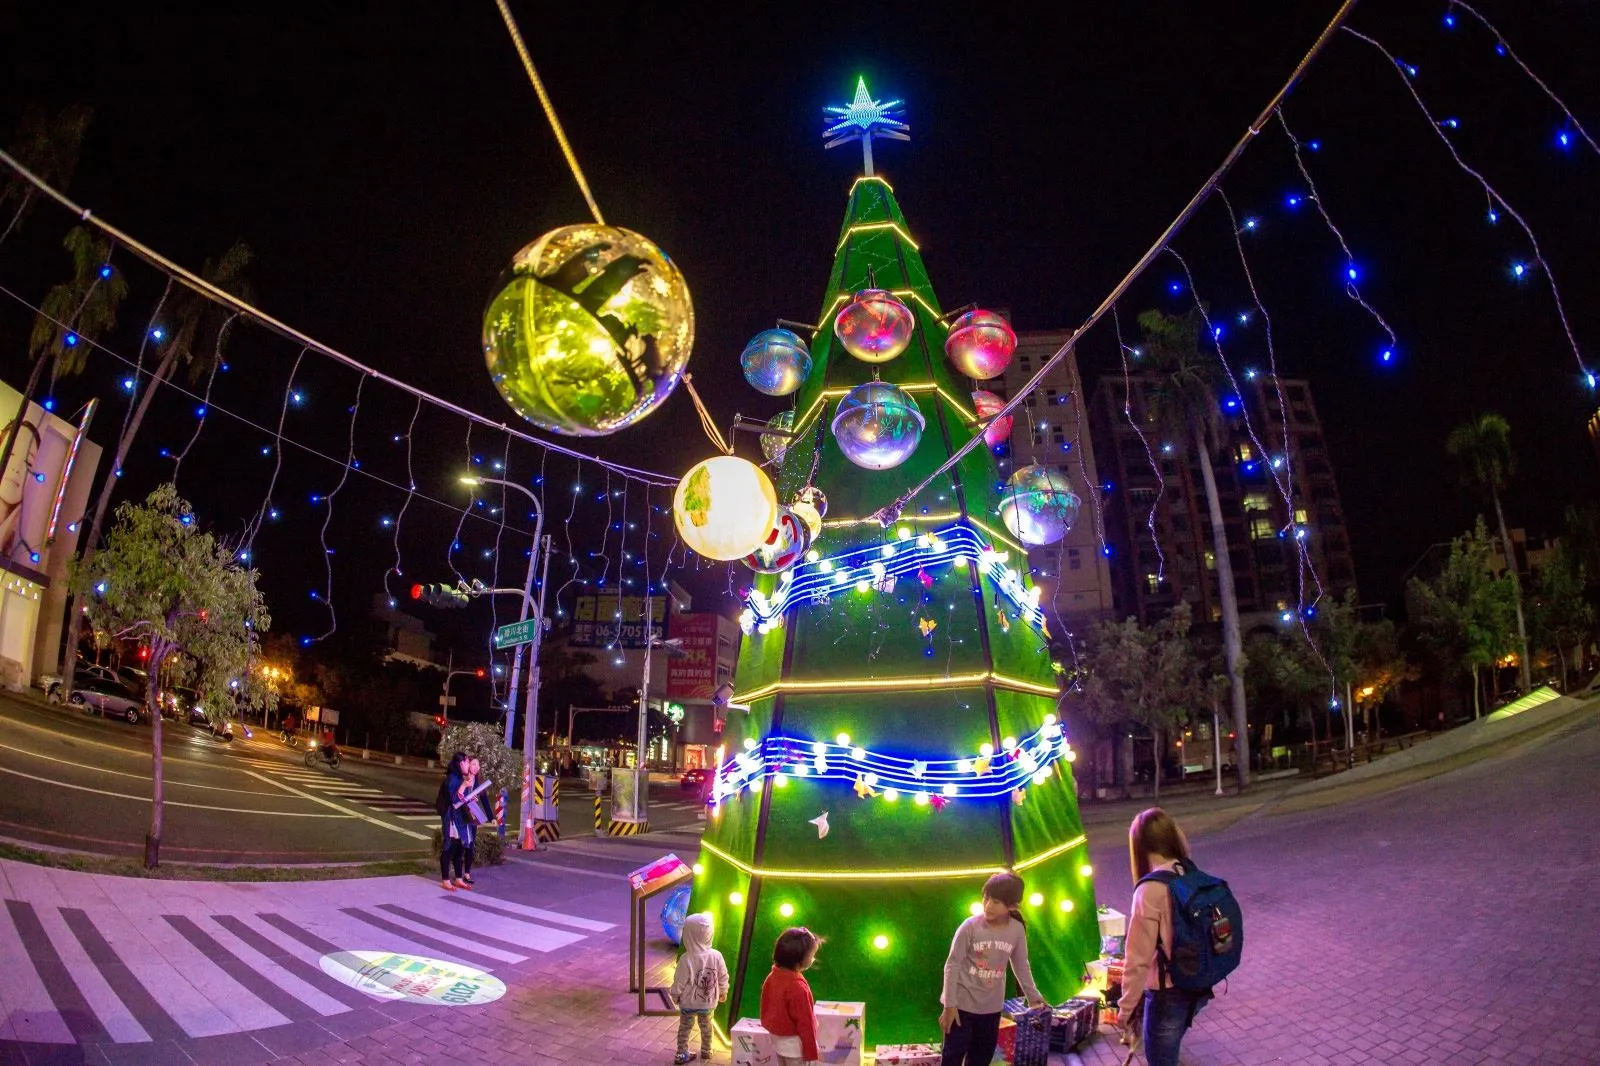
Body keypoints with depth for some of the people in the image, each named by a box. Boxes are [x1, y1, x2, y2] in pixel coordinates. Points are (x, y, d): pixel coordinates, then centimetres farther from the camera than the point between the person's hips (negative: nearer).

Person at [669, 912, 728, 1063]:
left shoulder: (686, 958, -28)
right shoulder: (716, 956, -19)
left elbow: (679, 982, -17)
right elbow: (723, 978, -6)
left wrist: (675, 996, 3)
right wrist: (723, 993, 13)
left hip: (688, 1003, -3)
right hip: (709, 1002, 3)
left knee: (684, 1028, 20)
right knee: (706, 1026, 25)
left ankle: (682, 1054, 28)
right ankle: (706, 1051, 40)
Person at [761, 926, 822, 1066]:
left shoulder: (772, 977, -6)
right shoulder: (797, 988, -31)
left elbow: (765, 1007, 7)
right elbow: (804, 1023, -23)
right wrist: (811, 1052, -14)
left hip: (777, 1039, 8)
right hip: (794, 1044, -8)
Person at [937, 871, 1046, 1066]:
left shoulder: (1017, 930, -8)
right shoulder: (970, 926, -19)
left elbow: (1021, 966, 8)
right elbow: (952, 965, -13)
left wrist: (1033, 996, 12)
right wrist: (949, 1004, -14)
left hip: (992, 1006, 4)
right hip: (962, 1003, -4)